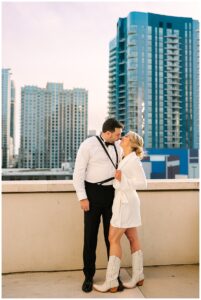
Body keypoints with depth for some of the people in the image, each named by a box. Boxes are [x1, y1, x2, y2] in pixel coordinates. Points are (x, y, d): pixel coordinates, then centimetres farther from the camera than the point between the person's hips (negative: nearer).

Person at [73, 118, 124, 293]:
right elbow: (78, 173, -10)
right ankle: (89, 276, 21)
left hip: (112, 193, 4)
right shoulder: (88, 145, -10)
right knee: (90, 236, 4)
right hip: (93, 192, -3)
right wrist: (82, 198, -14)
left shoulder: (118, 146, 5)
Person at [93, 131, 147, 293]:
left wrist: (122, 181, -25)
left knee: (113, 239, -5)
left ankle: (111, 282, 2)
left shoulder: (133, 160, -14)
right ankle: (138, 277, 22)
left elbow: (142, 183, -18)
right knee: (133, 239, 12)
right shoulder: (127, 159, 11)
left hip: (126, 202, -9)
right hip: (125, 201, 9)